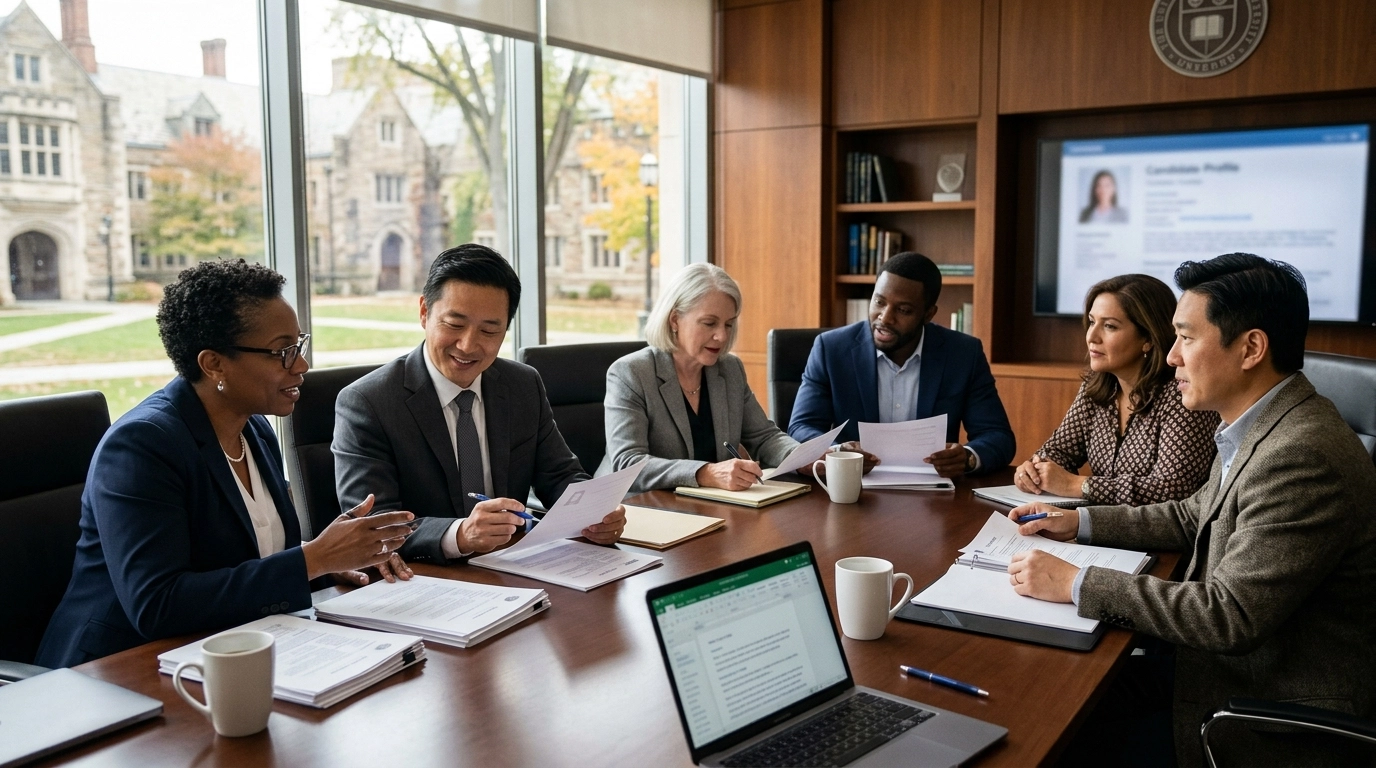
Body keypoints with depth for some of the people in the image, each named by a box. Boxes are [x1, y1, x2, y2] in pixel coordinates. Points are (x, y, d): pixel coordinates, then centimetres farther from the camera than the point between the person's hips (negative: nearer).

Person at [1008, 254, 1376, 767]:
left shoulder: (1302, 456, -28)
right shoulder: (1258, 427, 3)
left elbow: (1231, 615, -29)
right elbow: (1196, 517, 17)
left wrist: (1076, 584, -25)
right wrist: (1080, 522, 8)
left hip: (1278, 716, -8)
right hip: (1241, 662, 8)